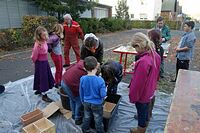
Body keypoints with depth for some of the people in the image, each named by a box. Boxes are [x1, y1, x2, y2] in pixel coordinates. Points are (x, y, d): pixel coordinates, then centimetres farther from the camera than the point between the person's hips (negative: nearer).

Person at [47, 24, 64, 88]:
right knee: (58, 69, 4)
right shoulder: (54, 36, -22)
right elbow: (48, 42, -30)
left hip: (59, 54, 9)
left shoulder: (57, 36, 5)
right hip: (55, 54, -9)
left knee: (61, 69, 18)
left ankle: (60, 82, 33)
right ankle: (57, 83, 20)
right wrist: (50, 50, -19)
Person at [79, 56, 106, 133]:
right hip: (97, 104, -3)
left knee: (86, 118, 25)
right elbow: (103, 95, -22)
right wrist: (104, 89, -1)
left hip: (86, 103, 4)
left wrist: (83, 101, 14)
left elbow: (81, 93, -3)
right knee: (98, 120, 18)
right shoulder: (100, 80, -27)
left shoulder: (82, 79, -16)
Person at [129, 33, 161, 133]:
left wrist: (133, 96, -13)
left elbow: (138, 83, -27)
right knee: (145, 112, 28)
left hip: (142, 95, -8)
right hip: (149, 92, 8)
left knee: (141, 114, 15)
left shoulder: (143, 62, -34)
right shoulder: (155, 55, -7)